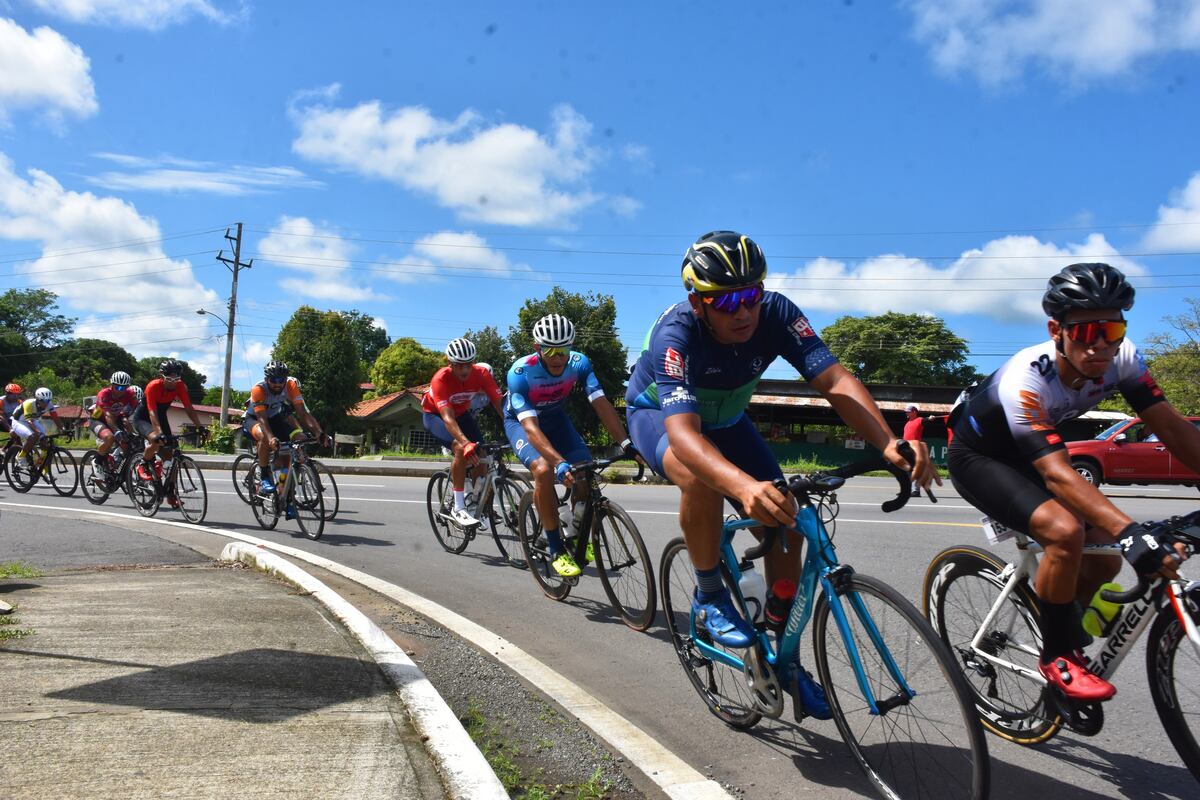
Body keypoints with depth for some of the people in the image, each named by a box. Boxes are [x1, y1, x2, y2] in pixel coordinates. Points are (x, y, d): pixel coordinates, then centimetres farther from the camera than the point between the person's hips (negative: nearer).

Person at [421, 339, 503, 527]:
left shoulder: (482, 374, -25)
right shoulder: (441, 379, -35)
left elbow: (500, 405, -27)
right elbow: (447, 417, -45)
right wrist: (466, 443, -59)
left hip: (461, 412, 4)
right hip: (434, 414, -4)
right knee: (461, 449, -30)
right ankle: (458, 508, -22)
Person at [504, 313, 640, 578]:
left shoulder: (579, 363, -25)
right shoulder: (520, 372, -35)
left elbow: (602, 404, -30)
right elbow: (530, 426, -42)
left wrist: (627, 445, -43)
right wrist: (560, 463, -56)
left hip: (556, 419, 4)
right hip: (520, 421, -4)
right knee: (544, 470, -31)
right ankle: (557, 551, -18)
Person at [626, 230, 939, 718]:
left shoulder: (777, 313, -26)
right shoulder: (676, 333, -37)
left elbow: (834, 380, -34)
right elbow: (682, 431, -50)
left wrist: (888, 443, -52)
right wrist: (744, 486, -68)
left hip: (725, 419, 5)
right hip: (658, 414, -4)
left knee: (786, 527, -8)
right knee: (702, 478, -39)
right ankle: (709, 598, -13)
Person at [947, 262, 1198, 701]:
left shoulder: (1121, 358, -18)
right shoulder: (1025, 379, -37)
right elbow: (1056, 472, -44)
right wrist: (1130, 532, -54)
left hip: (1023, 455, 7)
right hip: (978, 459, -7)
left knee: (1103, 562, -1)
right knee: (1065, 530, -29)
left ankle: (1064, 630, 28)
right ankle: (1058, 656, -9)